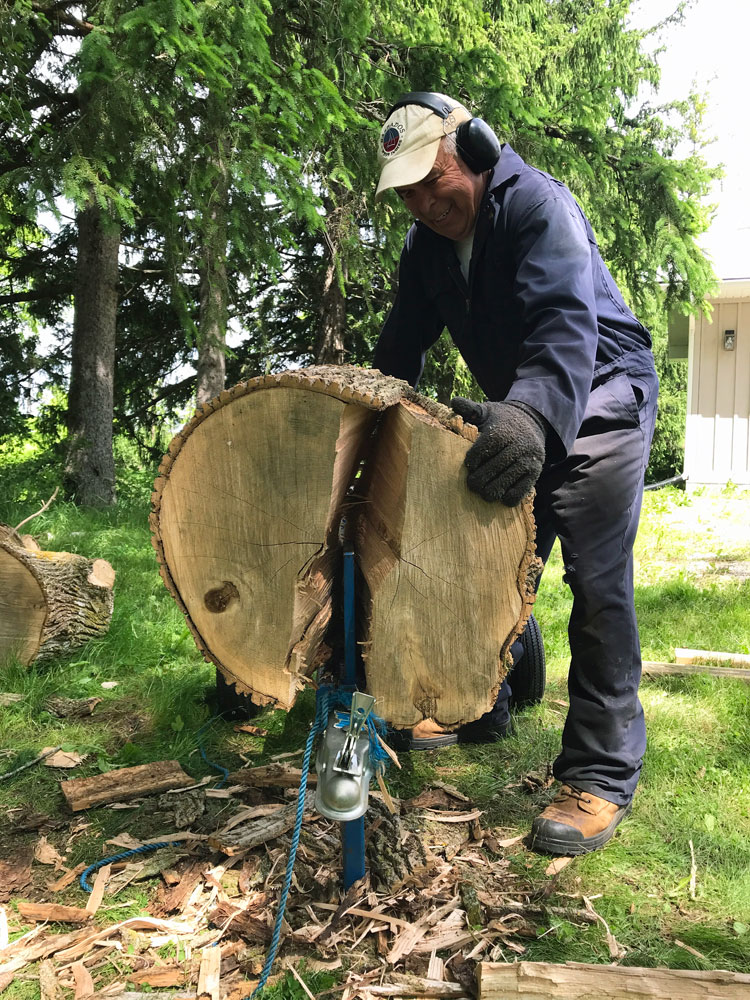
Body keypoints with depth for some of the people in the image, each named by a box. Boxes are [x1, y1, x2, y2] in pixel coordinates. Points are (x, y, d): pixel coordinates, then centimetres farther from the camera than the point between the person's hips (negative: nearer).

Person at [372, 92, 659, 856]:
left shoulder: (539, 207, -23)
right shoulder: (428, 245, 2)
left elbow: (566, 322, -40)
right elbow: (401, 346, 6)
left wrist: (534, 414, -57)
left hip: (599, 400, -7)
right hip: (516, 412, 8)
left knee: (596, 583, -15)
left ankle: (600, 777, -9)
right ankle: (482, 707, 29)